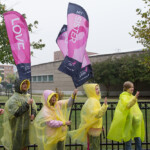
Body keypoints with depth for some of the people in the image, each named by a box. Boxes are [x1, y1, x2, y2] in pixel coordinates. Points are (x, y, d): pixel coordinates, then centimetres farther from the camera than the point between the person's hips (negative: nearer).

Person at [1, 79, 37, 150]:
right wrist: (27, 104, -22)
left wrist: (33, 114, -8)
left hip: (26, 127, 7)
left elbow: (33, 107, 14)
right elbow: (15, 112, -23)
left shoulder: (27, 96, 7)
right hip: (17, 127, -7)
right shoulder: (13, 99, -15)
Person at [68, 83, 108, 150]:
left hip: (94, 128, 10)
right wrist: (104, 106, -38)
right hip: (94, 129, -10)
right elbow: (96, 114, -30)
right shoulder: (92, 101, -18)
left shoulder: (92, 100, 12)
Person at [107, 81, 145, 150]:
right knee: (128, 139, -2)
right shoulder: (123, 96, -8)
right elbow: (127, 105, -29)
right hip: (128, 121, -7)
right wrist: (135, 98, -41)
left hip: (135, 122, 7)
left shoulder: (132, 96, 15)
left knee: (138, 139, 8)